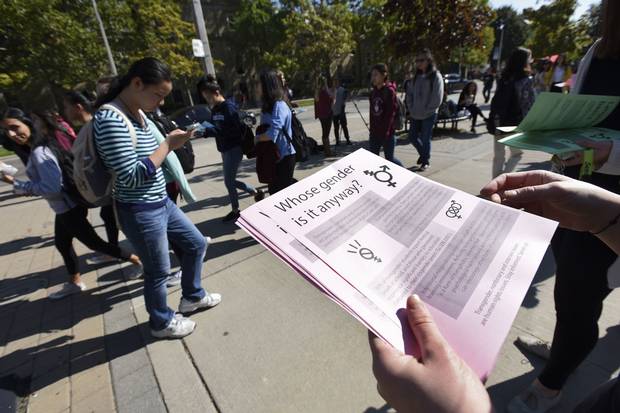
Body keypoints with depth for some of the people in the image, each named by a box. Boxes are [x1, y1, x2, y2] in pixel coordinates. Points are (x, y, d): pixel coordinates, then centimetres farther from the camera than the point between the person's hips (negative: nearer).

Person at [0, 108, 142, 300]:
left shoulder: (39, 152, -23)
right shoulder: (43, 144, 7)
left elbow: (51, 187, -26)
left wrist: (16, 184, -17)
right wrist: (28, 188, 6)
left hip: (68, 208, -10)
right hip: (65, 206, 10)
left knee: (93, 242, 3)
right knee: (62, 243, 23)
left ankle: (136, 259, 15)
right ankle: (75, 283, 39)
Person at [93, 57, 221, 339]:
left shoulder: (138, 113, 7)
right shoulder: (111, 119, -21)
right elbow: (131, 177, -25)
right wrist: (168, 145, -21)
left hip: (161, 203, 9)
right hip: (140, 212, -9)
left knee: (197, 244, 18)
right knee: (159, 270, 10)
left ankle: (192, 297, 41)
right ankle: (162, 323, 38)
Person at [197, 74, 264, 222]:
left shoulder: (229, 107, -14)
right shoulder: (215, 110, 10)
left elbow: (235, 130, -24)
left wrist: (209, 130, -27)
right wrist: (203, 129, -1)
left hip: (234, 149, -9)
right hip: (225, 150, 9)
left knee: (228, 181, 0)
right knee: (231, 180, 15)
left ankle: (235, 211, 20)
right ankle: (256, 192, 32)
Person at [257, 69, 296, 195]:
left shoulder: (279, 105, -17)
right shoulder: (267, 106, 10)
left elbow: (272, 133, -26)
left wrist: (257, 138, -10)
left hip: (284, 156, -8)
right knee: (274, 189, 17)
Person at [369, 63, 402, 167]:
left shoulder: (390, 91, -10)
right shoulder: (373, 92, 11)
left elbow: (391, 113, -15)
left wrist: (386, 132, -18)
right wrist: (372, 129, 8)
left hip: (387, 133, -6)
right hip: (374, 133, 7)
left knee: (389, 158, 4)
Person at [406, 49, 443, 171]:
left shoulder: (436, 76, -9)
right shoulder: (417, 76, 8)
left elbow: (437, 98, -13)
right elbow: (409, 93, 13)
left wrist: (426, 111, -14)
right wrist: (411, 108, 2)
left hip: (429, 115, -6)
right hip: (415, 115, 6)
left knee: (425, 139, 1)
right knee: (412, 136, 11)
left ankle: (426, 162, 21)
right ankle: (423, 154, 37)